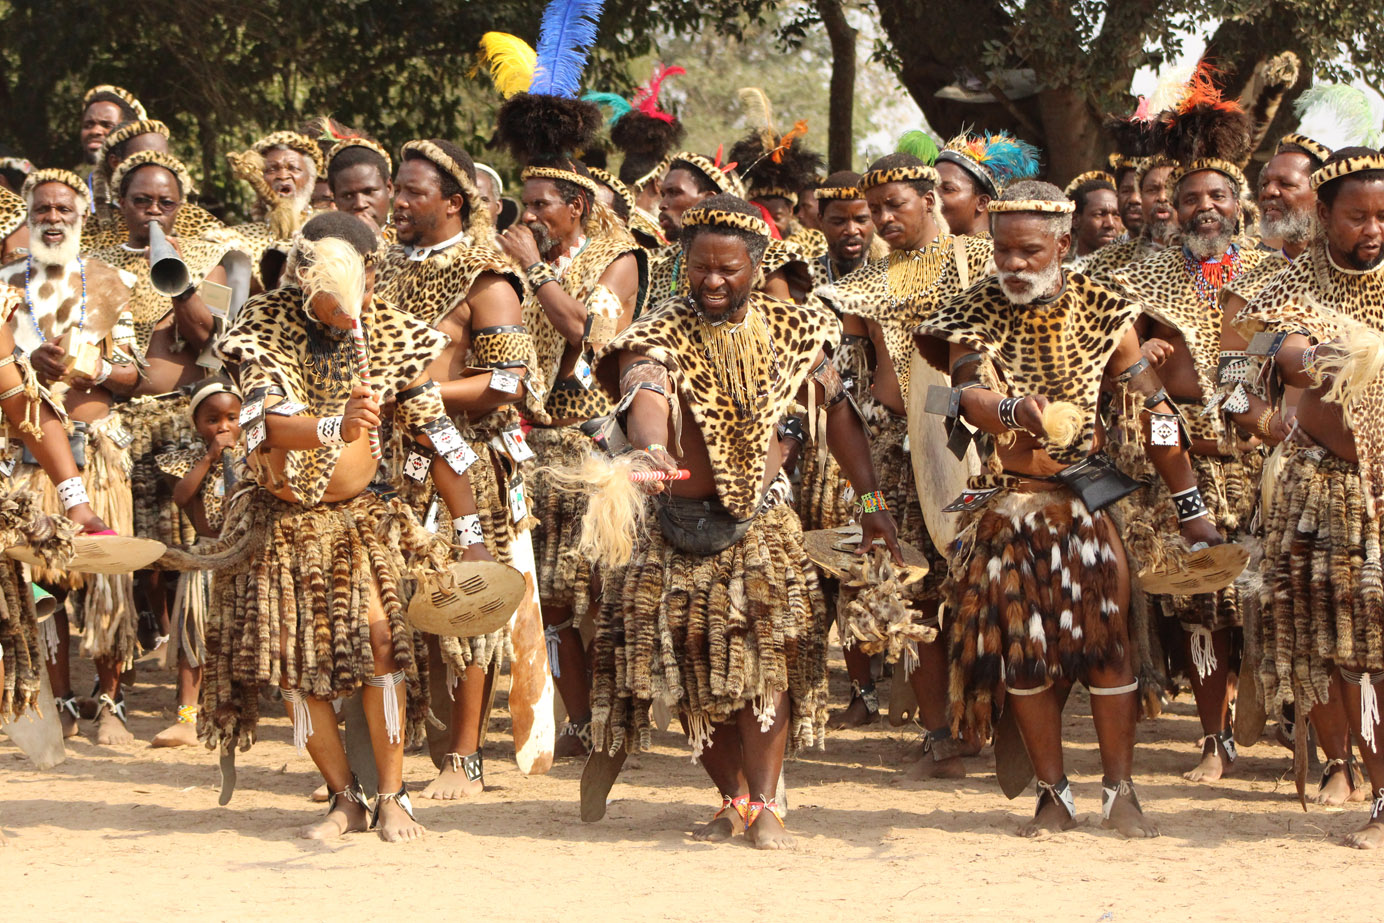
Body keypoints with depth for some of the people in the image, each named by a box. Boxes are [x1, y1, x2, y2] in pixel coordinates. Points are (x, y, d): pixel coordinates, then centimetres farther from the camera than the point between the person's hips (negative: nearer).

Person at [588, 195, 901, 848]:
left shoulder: (788, 331, 2)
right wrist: (652, 447, -53)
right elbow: (646, 394, -31)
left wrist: (871, 499, 6)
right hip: (680, 525, 0)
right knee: (691, 667, 2)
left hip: (763, 519, 0)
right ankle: (733, 797, 19)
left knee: (767, 652, -14)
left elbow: (838, 409, 11)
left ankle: (764, 804, -9)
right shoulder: (662, 335, -9)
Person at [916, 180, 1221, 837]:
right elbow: (968, 395, -19)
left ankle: (1120, 791, 3)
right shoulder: (975, 313, -1)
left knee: (1107, 641, -6)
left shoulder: (1103, 313, -1)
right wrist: (1011, 410, -42)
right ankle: (1053, 795, 10)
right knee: (1021, 649, 1)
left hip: (1090, 499, -1)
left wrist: (1191, 508, 1)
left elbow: (1151, 410, 2)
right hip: (1006, 502, 1)